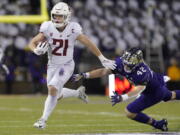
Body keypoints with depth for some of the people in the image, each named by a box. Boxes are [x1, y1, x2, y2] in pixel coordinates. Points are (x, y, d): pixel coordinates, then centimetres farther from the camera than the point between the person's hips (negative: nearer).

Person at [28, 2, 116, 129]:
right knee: (57, 95, 15)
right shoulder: (48, 28, -15)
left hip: (66, 66, -4)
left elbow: (89, 44, -9)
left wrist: (103, 59, -6)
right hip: (52, 66, 4)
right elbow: (32, 43, -10)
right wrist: (37, 50, -34)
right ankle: (78, 92, 42)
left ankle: (44, 119, -12)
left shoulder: (73, 29, -19)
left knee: (52, 89, -23)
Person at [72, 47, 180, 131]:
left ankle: (157, 124, 9)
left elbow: (139, 89, -60)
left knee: (130, 112, -9)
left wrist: (123, 97, -75)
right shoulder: (121, 63, -26)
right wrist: (84, 75, -38)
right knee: (169, 96, 36)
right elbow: (104, 71, -27)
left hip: (154, 93, -7)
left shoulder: (142, 72, -46)